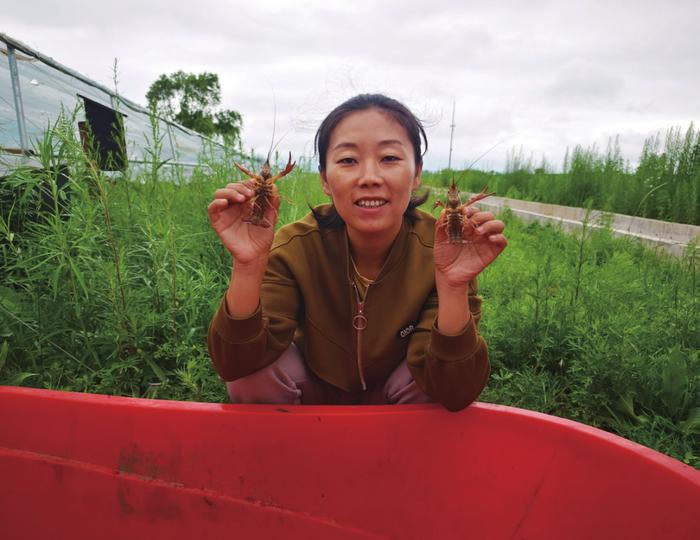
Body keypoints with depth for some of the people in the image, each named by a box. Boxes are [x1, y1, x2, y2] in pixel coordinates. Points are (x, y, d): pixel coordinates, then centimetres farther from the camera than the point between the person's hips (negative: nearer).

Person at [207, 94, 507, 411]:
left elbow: (453, 394, -29)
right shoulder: (296, 247, -24)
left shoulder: (439, 251, -25)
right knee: (255, 376, -27)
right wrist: (248, 265, -43)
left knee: (445, 379, -29)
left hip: (398, 411, 0)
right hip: (315, 392, 1)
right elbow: (236, 367, -27)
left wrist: (453, 285, -44)